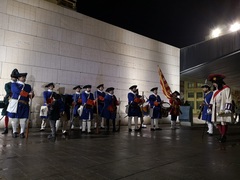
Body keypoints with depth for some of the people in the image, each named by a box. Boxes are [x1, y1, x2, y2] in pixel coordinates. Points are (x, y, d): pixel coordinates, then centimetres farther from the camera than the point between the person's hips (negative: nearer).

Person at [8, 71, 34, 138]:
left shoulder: (28, 86, 15)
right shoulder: (14, 84, 5)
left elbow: (31, 95, 6)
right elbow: (18, 91, -15)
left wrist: (31, 95, -18)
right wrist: (28, 94, -18)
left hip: (24, 105, 2)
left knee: (23, 119, 1)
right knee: (14, 118, 6)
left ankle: (22, 132, 13)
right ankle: (14, 132, 23)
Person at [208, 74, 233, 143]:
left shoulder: (226, 89, -5)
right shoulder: (215, 91, 18)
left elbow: (229, 100, -11)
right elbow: (212, 100, 21)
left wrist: (227, 109, -17)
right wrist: (210, 108, 17)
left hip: (223, 110, -7)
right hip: (216, 110, 7)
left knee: (224, 123, -4)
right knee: (218, 122, 7)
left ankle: (223, 137, 6)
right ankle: (221, 135, 20)